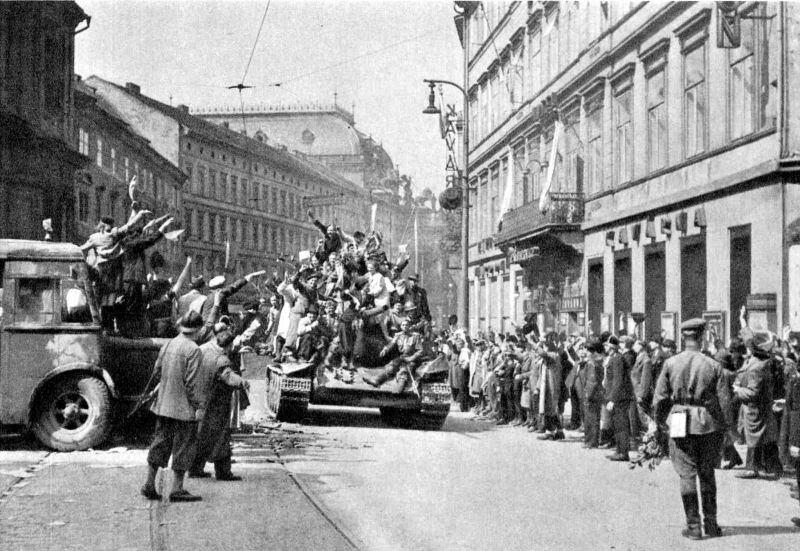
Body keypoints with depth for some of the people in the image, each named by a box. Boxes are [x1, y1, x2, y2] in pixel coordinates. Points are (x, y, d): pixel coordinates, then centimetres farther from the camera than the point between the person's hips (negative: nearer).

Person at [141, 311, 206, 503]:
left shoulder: (168, 344, 7)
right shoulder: (193, 350, -16)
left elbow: (157, 370, 14)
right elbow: (192, 382, -18)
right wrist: (199, 406, -13)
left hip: (163, 405, 7)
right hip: (184, 407, -7)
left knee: (160, 443, 15)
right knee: (183, 447, 2)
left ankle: (149, 484, 18)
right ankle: (177, 489, 5)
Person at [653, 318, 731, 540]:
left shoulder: (670, 364, -6)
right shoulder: (713, 365, -6)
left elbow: (660, 398, -2)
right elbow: (724, 399, -5)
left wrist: (659, 422, 14)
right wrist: (720, 424, 10)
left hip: (682, 424, -1)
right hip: (709, 424, 1)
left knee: (687, 475, 5)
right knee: (707, 475, 14)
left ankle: (693, 526, 4)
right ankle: (711, 524, 19)